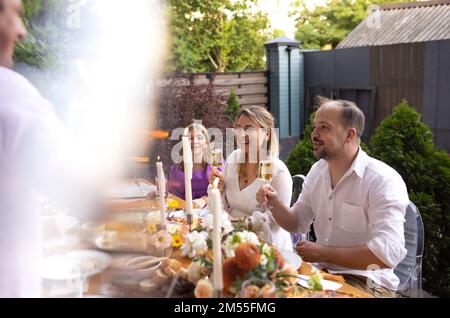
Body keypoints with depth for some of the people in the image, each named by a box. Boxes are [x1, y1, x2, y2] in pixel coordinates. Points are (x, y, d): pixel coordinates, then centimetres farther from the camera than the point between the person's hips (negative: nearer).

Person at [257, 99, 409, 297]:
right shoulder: (317, 171, 5)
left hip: (367, 282, -6)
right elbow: (297, 223, 15)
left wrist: (323, 253, -22)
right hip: (322, 272, 7)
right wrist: (275, 203, -6)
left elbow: (388, 253, -28)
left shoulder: (384, 181, -18)